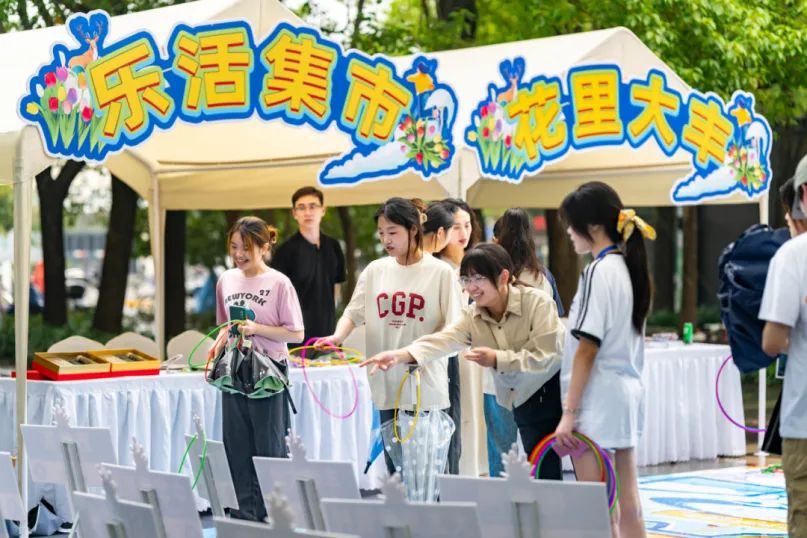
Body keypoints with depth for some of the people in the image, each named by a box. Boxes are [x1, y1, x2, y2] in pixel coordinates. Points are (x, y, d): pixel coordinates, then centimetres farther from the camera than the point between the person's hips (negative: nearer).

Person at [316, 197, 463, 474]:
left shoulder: (440, 272, -2)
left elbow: (453, 328, -4)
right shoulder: (375, 270, 9)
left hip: (426, 386, -4)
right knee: (394, 466, 8)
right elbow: (354, 312, 7)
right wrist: (337, 337, -13)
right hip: (387, 383, 4)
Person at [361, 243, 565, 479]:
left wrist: (497, 359, -30)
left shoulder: (538, 303, -17)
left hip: (557, 393, -6)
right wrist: (400, 355, -38)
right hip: (525, 401, 6)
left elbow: (545, 357, -24)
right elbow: (443, 340, -20)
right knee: (542, 474, 7)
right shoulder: (473, 316, -1)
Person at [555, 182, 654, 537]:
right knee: (628, 508, 10)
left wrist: (569, 412, -15)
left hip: (598, 401, -9)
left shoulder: (598, 271, -14)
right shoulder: (628, 267, 12)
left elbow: (587, 348, -17)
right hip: (627, 395, 9)